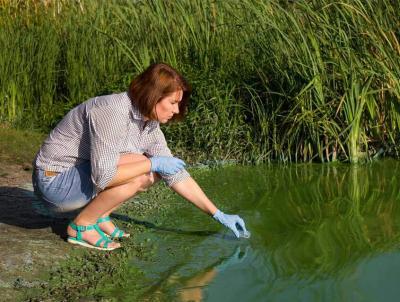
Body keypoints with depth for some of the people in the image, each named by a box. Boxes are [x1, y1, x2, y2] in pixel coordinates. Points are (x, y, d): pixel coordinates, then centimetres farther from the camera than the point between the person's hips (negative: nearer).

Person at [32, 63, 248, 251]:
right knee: (139, 169, -25)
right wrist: (153, 163, -24)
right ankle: (81, 226, -11)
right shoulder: (113, 112, -26)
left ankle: (100, 215, 6)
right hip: (54, 181, -9)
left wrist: (218, 215, 6)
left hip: (84, 174, 9)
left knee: (153, 173, 2)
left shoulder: (150, 127, 2)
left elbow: (177, 176, 8)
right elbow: (102, 176, -33)